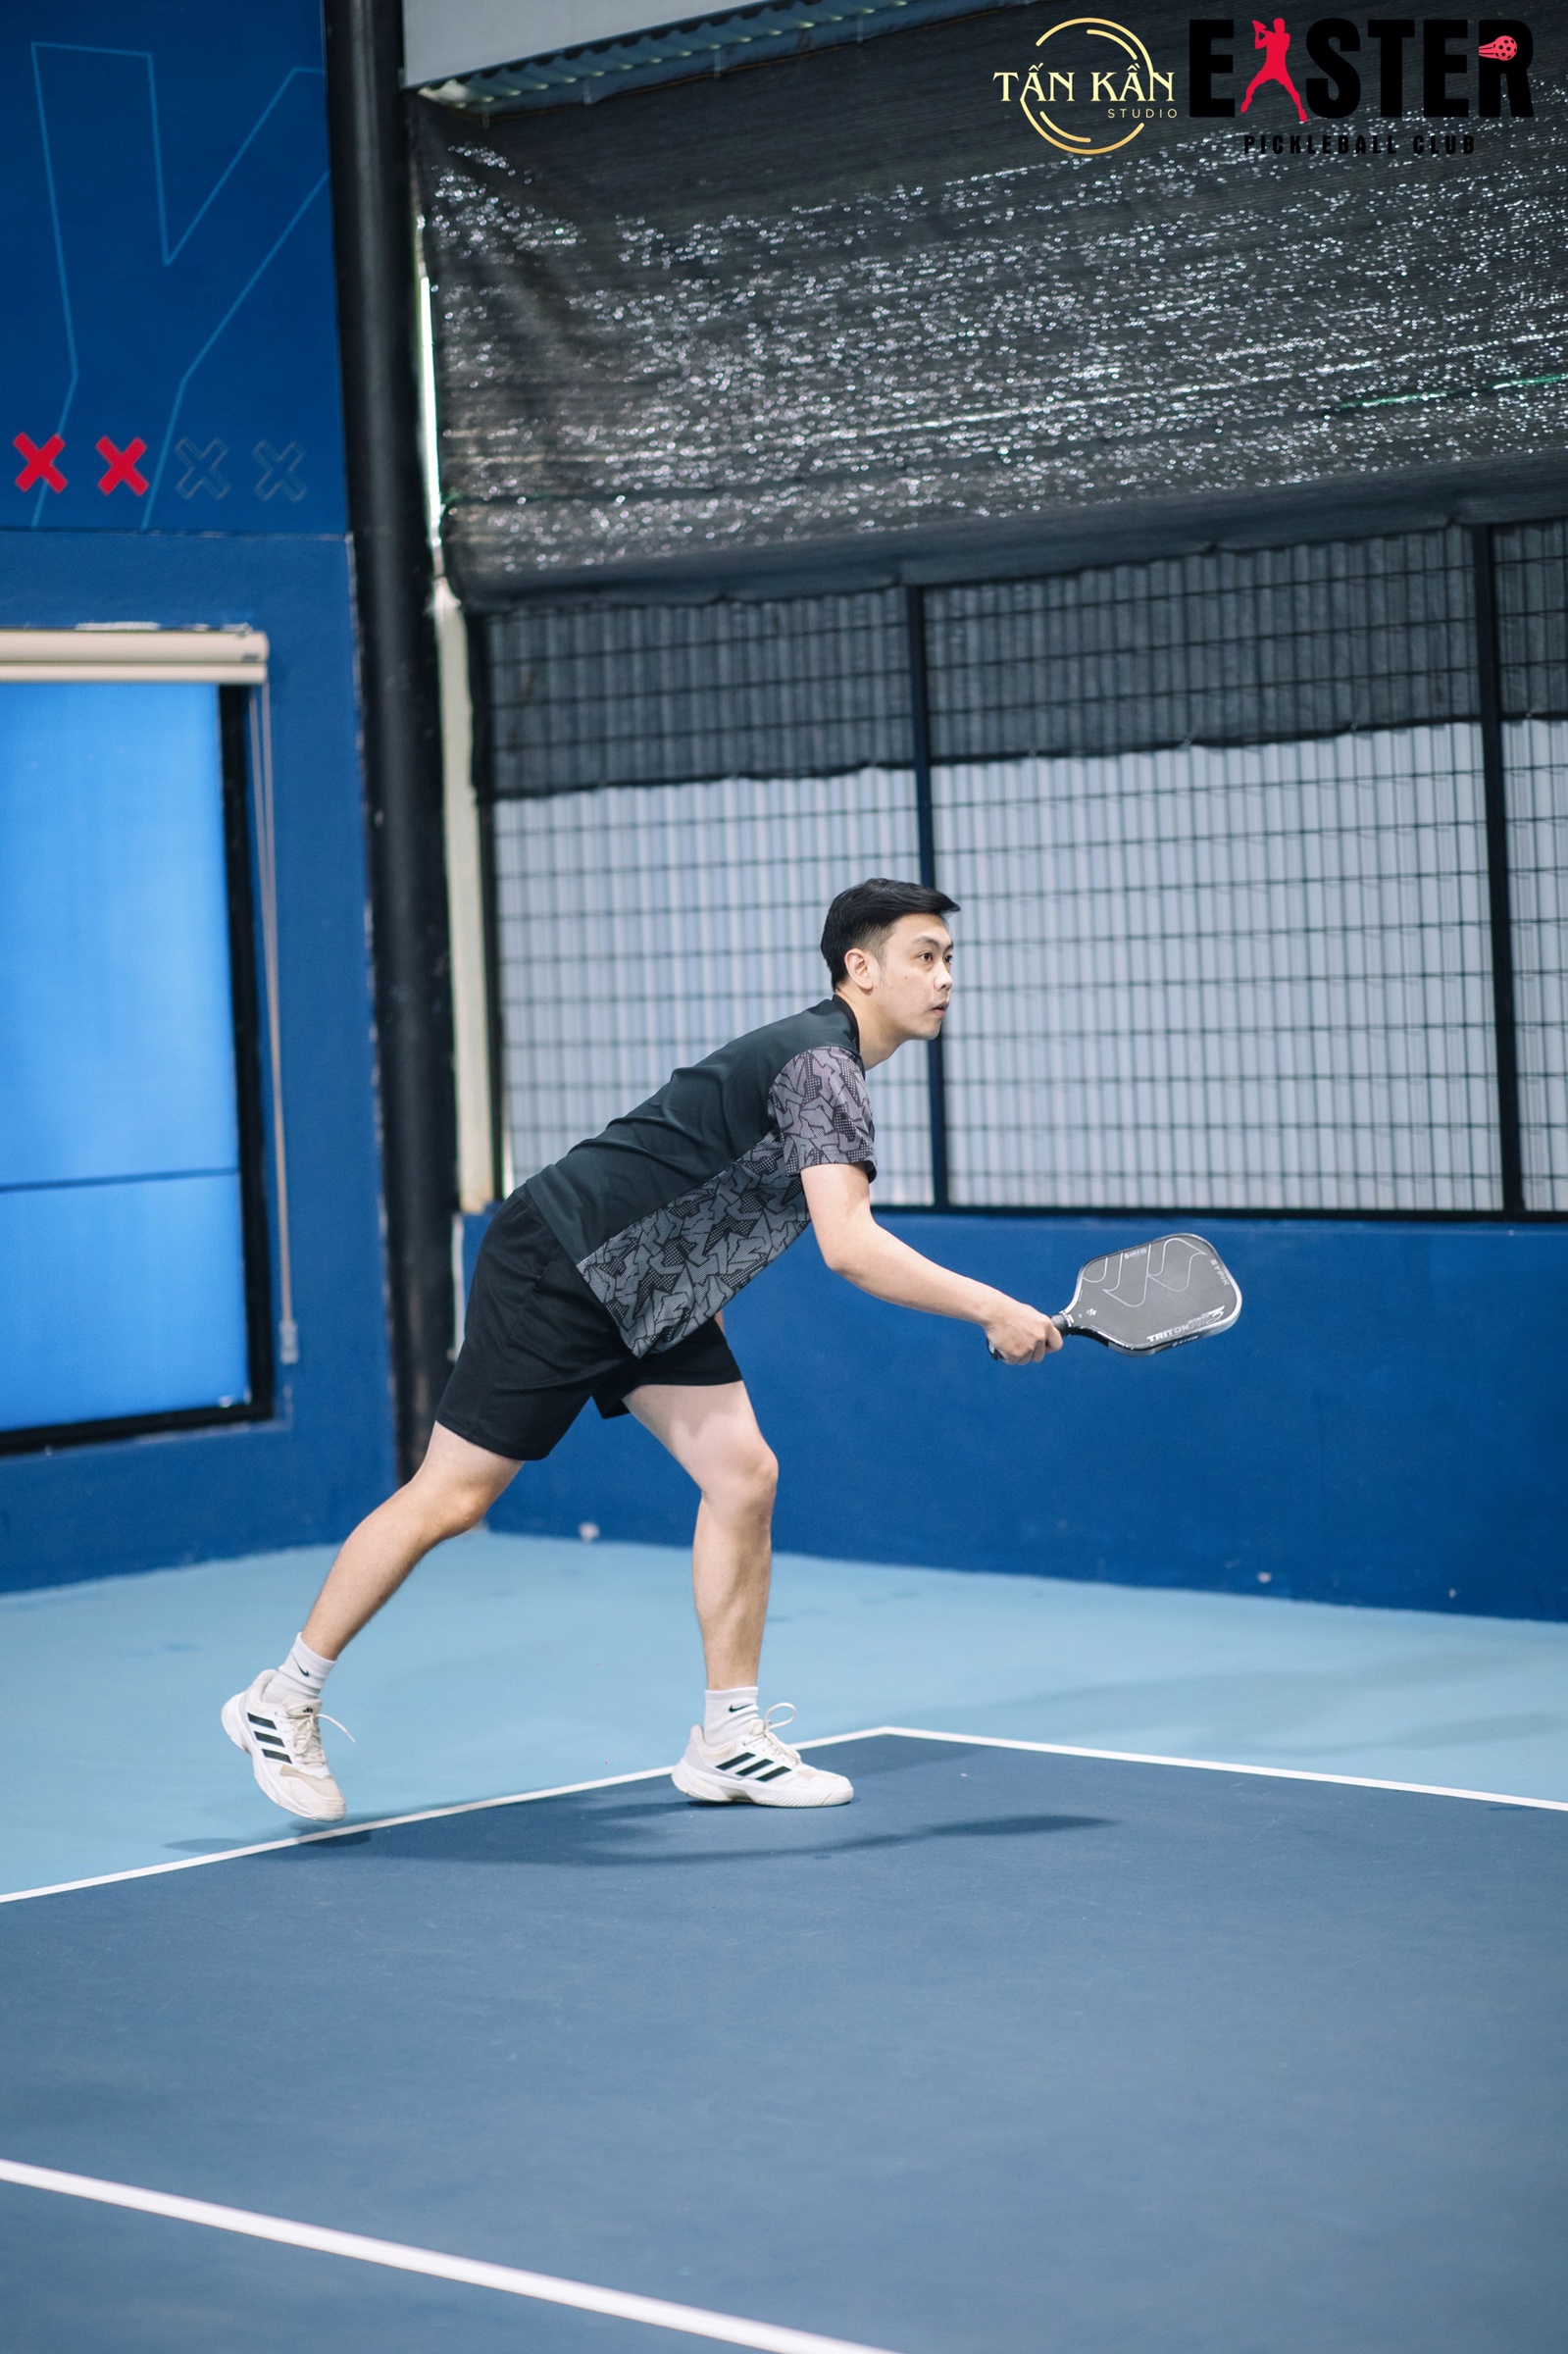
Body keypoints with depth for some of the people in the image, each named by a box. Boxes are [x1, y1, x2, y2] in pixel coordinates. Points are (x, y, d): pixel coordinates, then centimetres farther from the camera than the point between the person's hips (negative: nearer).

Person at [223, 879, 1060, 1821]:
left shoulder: (831, 1065, 11)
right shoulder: (817, 1064, -22)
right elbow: (849, 1246, -33)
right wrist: (993, 1309, -30)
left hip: (647, 1298, 10)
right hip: (556, 1268, -10)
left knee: (744, 1474, -1)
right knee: (451, 1497, -3)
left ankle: (728, 1741, 7)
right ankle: (282, 1702, 10)